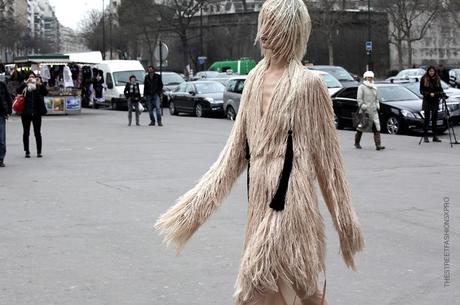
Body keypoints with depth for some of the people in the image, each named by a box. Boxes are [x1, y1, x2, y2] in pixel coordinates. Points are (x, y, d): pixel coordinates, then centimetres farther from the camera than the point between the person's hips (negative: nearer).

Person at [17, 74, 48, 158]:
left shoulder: (39, 87, 4)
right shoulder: (24, 87, 3)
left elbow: (46, 92, -11)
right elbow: (18, 91, -15)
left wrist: (40, 84, -23)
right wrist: (26, 83, -23)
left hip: (36, 113, 0)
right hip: (26, 113, 0)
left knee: (37, 132, 2)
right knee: (26, 132, 5)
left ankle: (39, 151, 7)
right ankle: (27, 151, 12)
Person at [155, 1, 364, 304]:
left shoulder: (307, 83, -10)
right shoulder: (256, 78, 8)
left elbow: (326, 151, -7)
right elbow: (239, 145, 11)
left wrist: (343, 215, -6)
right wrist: (202, 196, 8)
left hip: (290, 193, -6)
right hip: (259, 191, 7)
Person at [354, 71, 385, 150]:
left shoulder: (374, 88, 18)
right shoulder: (361, 87, -2)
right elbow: (359, 99, -8)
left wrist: (377, 105, 11)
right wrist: (363, 107, -16)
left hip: (373, 111, 5)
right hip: (365, 111, -5)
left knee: (376, 128, -7)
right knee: (361, 127, 6)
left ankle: (378, 145, -13)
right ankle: (357, 143, 24)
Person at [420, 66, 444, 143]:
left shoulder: (437, 79, 7)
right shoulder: (424, 79, -3)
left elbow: (440, 89, 11)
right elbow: (421, 91, -3)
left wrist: (441, 93, -10)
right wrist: (429, 94, -17)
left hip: (435, 101, 3)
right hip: (427, 101, -3)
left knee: (434, 119, 6)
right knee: (427, 119, -3)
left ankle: (435, 136, 10)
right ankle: (425, 136, 2)